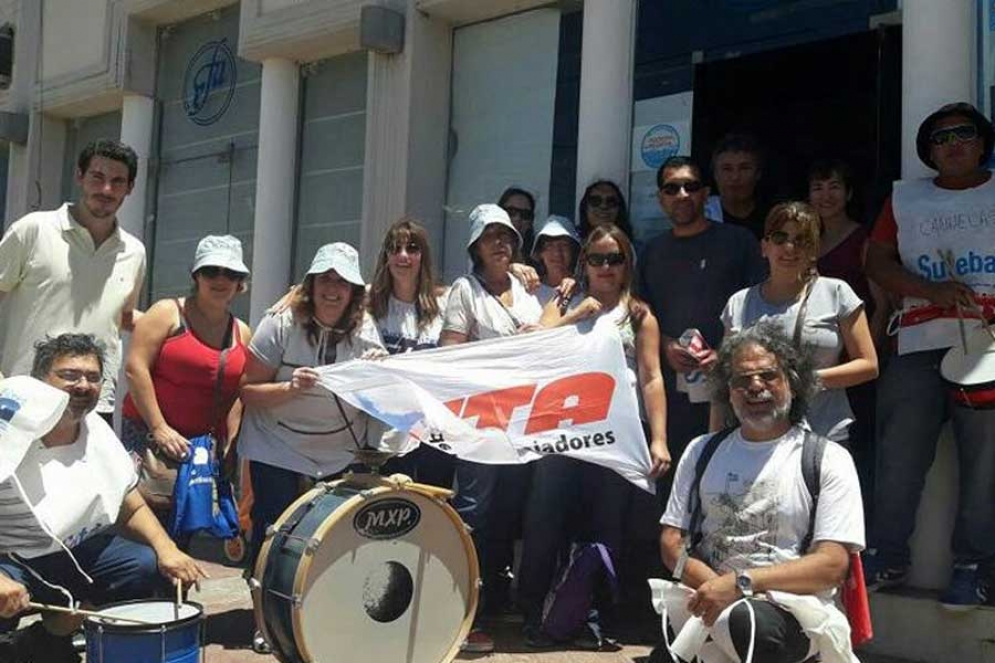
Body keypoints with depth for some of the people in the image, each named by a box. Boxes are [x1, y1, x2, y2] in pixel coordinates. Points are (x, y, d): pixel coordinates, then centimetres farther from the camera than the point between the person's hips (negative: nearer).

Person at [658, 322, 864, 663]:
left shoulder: (829, 459, 4)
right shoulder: (702, 451, 16)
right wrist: (714, 587, -9)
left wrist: (741, 583, -16)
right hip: (705, 594, 4)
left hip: (790, 604, -4)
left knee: (750, 621, -37)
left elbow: (833, 564, -6)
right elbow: (671, 541, 12)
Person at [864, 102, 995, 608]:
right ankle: (888, 557, 14)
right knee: (898, 458, 2)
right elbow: (878, 263, 9)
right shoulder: (905, 199, 17)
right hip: (918, 346, 2)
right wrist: (931, 291, -8)